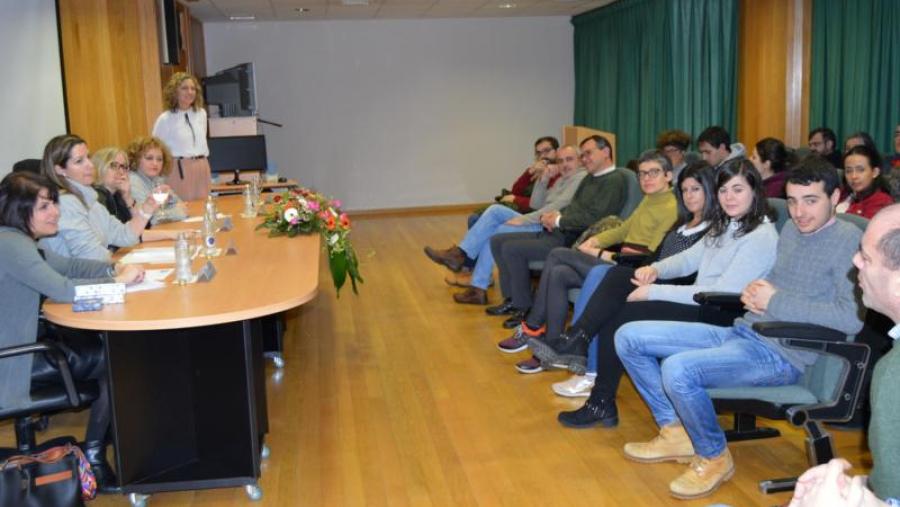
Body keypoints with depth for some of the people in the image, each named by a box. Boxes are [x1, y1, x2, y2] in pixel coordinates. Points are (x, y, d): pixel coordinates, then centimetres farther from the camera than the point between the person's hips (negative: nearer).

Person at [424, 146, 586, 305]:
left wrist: (523, 219, -18)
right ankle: (460, 253, -11)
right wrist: (543, 179, 4)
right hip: (539, 222, 9)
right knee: (495, 210, -6)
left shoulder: (581, 178, -5)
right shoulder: (561, 179, 25)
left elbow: (558, 206, -17)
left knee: (495, 233, -17)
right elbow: (535, 205, 19)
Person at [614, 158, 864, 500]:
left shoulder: (849, 240, -11)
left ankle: (714, 457, -6)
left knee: (678, 369, -34)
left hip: (782, 354, -8)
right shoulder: (792, 229, 13)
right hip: (740, 333, 9)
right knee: (629, 337, 1)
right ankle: (676, 431, 12)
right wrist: (754, 291, -1)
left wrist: (775, 301, -18)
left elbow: (852, 317, -23)